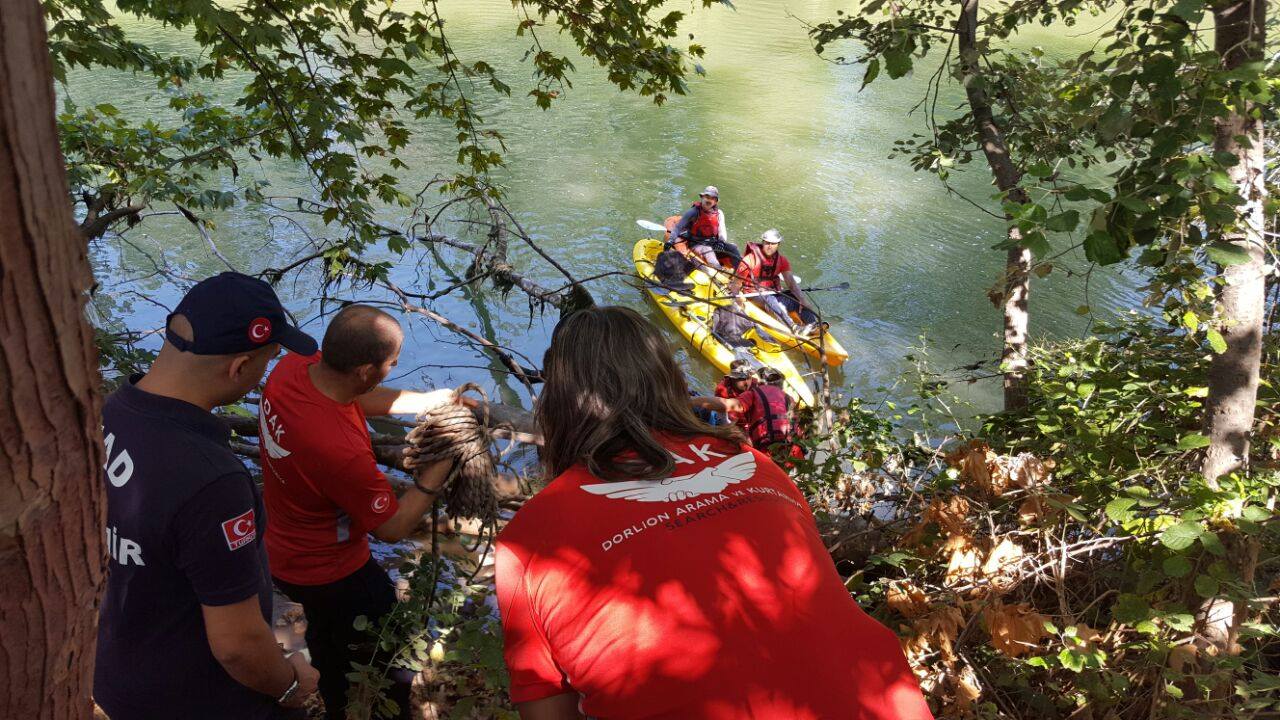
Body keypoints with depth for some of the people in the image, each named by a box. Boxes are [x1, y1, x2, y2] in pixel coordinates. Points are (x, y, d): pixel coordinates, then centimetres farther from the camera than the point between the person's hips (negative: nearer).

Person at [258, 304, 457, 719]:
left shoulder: (293, 367, -20)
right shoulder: (342, 450, -43)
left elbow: (366, 399, 0)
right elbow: (392, 528, -26)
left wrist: (437, 399, -6)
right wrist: (440, 466, -23)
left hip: (284, 551, 9)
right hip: (329, 573, -9)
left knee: (327, 633, 34)